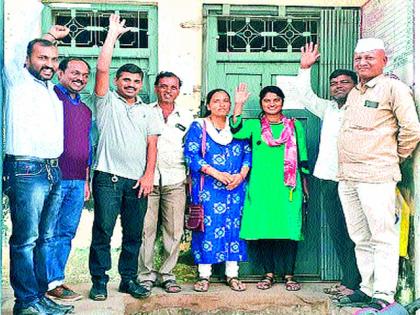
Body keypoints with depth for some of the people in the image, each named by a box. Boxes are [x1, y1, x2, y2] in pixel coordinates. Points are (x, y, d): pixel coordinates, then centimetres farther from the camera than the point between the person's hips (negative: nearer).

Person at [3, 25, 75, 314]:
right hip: (26, 171, -7)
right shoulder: (18, 82, -1)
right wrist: (47, 36, 2)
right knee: (25, 240, -4)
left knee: (46, 238, 11)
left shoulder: (52, 91, 19)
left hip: (53, 171, 8)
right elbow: (13, 50, -11)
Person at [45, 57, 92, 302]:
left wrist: (86, 180, 20)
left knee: (67, 233, 10)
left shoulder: (86, 110, 19)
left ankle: (57, 279, 19)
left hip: (77, 182, 7)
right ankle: (51, 282, 8)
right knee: (50, 233, -1)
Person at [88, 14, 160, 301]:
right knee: (103, 231, -1)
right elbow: (102, 69, -6)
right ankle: (99, 281, 10)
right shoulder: (107, 102, 7)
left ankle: (129, 279, 20)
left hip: (138, 180, 4)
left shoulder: (147, 112, 17)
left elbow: (152, 145, 10)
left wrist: (148, 175, -2)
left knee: (134, 234, 8)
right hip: (108, 177, -3)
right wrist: (113, 34, -6)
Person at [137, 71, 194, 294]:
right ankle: (146, 275, 9)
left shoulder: (186, 116, 13)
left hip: (175, 181, 2)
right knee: (146, 229, -3)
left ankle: (167, 274, 14)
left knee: (174, 230, 2)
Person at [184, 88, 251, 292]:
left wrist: (242, 174, -9)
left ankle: (232, 275, 13)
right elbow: (191, 155, -8)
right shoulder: (198, 127, 3)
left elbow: (248, 153, 9)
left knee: (233, 226, 3)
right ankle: (204, 275, 7)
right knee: (207, 226, -4)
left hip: (235, 187, 3)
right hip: (207, 188, -3)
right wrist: (216, 173, -16)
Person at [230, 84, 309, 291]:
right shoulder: (254, 125, 9)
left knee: (289, 227, -1)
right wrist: (239, 105, -17)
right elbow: (237, 132, -12)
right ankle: (268, 273, 14)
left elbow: (302, 156, 14)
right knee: (263, 227, 1)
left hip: (288, 186, 0)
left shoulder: (294, 125, 12)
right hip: (261, 186, 0)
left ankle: (289, 275, 11)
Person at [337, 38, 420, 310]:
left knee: (383, 237, -3)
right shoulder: (353, 93, 20)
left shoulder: (393, 88, -3)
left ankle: (384, 295, 4)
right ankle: (367, 288, 22)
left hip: (375, 177, -7)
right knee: (361, 239, 12)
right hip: (347, 177, 8)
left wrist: (393, 157, 2)